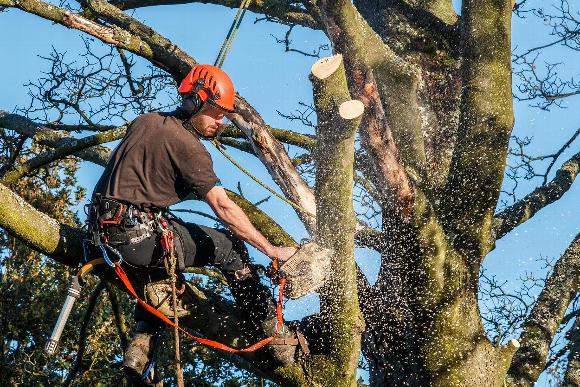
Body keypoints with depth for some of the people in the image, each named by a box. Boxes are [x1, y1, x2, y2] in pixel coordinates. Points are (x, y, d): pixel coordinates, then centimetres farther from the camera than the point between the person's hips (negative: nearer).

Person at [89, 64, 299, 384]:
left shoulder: (143, 122, 14)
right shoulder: (188, 145, -8)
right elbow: (224, 208, -13)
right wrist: (272, 250, -11)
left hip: (106, 234, 8)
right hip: (142, 237, -8)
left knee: (160, 270, 35)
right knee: (227, 245, 6)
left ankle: (139, 347, 20)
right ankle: (276, 335, 8)